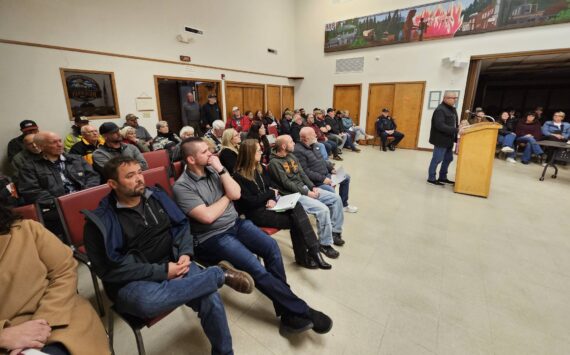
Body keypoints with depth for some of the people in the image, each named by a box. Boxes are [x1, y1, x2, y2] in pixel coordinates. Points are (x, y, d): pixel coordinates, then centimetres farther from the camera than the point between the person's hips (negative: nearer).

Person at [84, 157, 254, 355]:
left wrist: (186, 254, -8)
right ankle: (220, 274, -20)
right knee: (148, 302, -39)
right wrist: (162, 271, -18)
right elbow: (109, 269, -12)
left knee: (210, 299, -23)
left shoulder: (156, 196, 7)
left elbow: (182, 225, 11)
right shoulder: (100, 221, -7)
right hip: (132, 281, -2)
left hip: (173, 264, 3)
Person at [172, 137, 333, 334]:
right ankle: (299, 310, -8)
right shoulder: (182, 186, -10)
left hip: (236, 223, 6)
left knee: (271, 246, -18)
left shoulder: (213, 169, 7)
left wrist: (221, 169, -11)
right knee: (255, 266, -24)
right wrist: (227, 196, -5)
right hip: (212, 237, -5)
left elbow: (236, 194, -4)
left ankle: (286, 309, -6)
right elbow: (207, 216, -19)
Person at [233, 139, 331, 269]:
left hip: (268, 205, 6)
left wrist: (272, 199, -8)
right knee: (295, 220, -23)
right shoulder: (239, 177, -11)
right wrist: (270, 194, -6)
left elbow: (271, 187, 15)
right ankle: (303, 256, -8)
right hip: (255, 213, -6)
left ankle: (313, 250, -20)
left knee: (296, 206, -23)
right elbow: (249, 202, -15)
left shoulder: (261, 168, 12)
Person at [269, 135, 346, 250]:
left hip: (305, 188, 9)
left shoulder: (292, 155, 11)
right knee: (323, 209, -26)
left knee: (336, 198, 3)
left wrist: (313, 187, 0)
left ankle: (335, 231, 15)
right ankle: (325, 244, -7)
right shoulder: (274, 163, -14)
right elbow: (287, 184, -17)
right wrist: (307, 193, -15)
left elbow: (302, 174, 14)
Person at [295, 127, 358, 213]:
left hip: (326, 174, 10)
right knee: (331, 190, -32)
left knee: (346, 177, 15)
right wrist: (322, 179, -23)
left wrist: (331, 169, 6)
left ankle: (343, 204, 27)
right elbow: (305, 172, -25)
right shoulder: (298, 151, -22)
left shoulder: (313, 144, 7)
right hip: (315, 181, -10)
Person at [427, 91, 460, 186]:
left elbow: (454, 124, 20)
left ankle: (442, 177, 28)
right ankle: (431, 178, 9)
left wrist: (458, 132, 7)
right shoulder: (440, 110, -16)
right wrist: (456, 130, -29)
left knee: (448, 159, 15)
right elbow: (440, 126, -27)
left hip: (449, 140, 10)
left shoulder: (452, 109, 14)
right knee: (437, 159, -2)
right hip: (441, 140, -10)